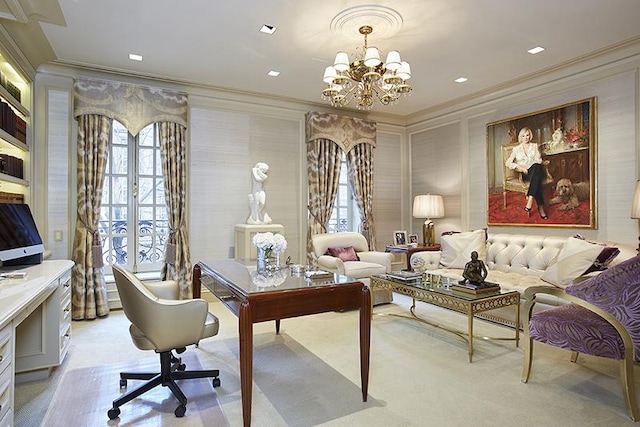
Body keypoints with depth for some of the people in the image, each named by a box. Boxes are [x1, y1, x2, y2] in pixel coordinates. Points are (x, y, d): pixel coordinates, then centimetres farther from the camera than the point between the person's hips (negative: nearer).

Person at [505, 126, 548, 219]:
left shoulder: (535, 146, 20)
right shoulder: (516, 149, 15)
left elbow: (539, 160, 8)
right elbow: (508, 163, 4)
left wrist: (527, 166, -10)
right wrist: (520, 167, -12)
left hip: (536, 170, 1)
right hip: (526, 174, -1)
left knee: (536, 167, -39)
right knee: (537, 180, -37)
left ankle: (530, 198, -47)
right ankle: (541, 206, -40)